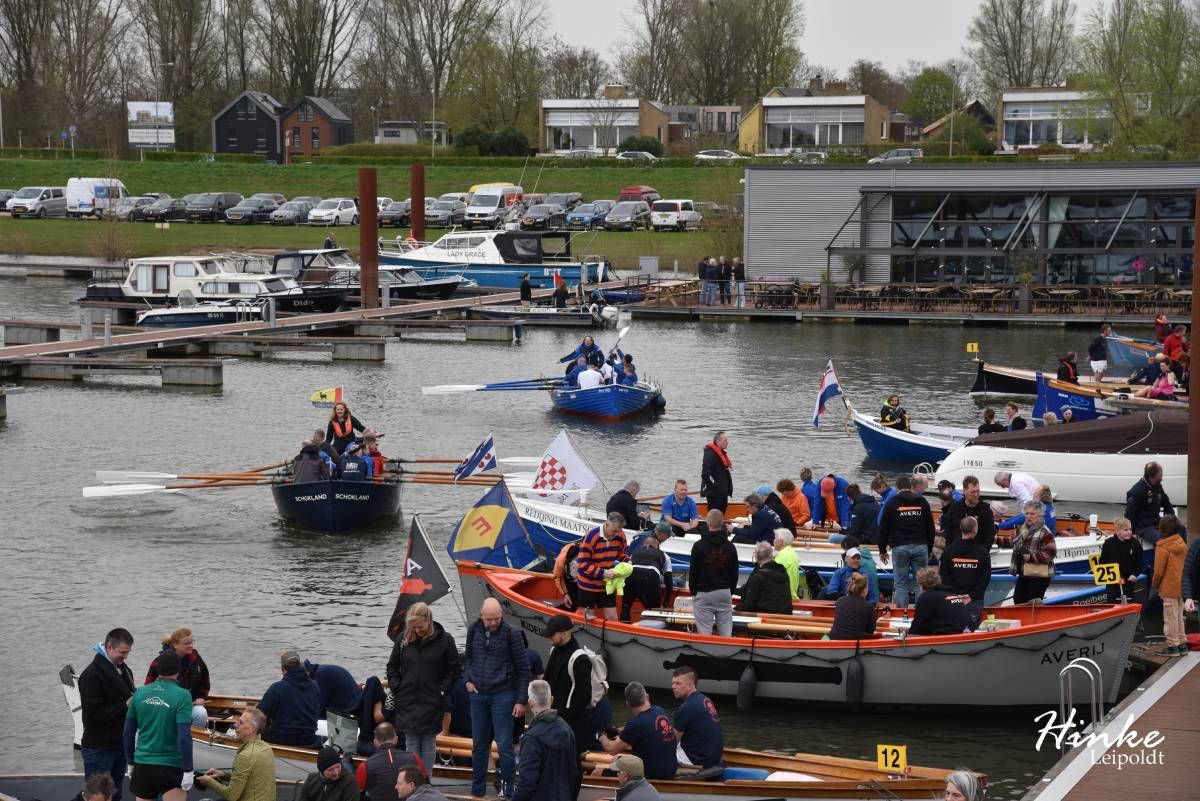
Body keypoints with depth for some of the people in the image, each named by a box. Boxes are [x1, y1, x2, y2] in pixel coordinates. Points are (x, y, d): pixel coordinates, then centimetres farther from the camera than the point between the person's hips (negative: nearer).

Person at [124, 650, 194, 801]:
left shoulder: (140, 693, 2)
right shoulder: (182, 696, -12)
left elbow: (128, 732, 8)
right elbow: (184, 736, -17)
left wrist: (131, 763, 20)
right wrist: (187, 770, -11)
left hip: (142, 766, 5)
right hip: (171, 766, -5)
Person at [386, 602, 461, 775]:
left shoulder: (444, 640, -5)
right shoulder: (403, 639, 3)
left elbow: (455, 669, 1)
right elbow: (392, 667, 14)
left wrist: (442, 690, -7)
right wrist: (396, 689, 2)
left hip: (432, 703, -2)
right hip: (408, 703, 2)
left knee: (429, 746, 5)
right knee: (411, 745, 5)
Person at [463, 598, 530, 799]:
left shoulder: (510, 634, -11)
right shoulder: (474, 631, 2)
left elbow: (523, 669, -7)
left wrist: (521, 701, -8)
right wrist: (468, 679, 4)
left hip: (503, 695, -5)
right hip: (478, 695, 5)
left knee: (504, 745, -5)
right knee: (479, 744, 11)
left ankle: (507, 791, 3)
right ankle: (477, 789, 21)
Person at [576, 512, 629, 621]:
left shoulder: (620, 536, -9)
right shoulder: (591, 537, -25)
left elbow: (622, 554, 11)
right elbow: (582, 565, -23)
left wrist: (626, 562, -13)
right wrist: (603, 573, -32)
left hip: (608, 586, 4)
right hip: (589, 586, -4)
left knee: (612, 619, 5)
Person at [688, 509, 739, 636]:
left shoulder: (699, 546, -7)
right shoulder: (730, 547, 4)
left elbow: (693, 571, -2)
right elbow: (734, 573, 10)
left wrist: (693, 592, 9)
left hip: (704, 593, -3)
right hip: (725, 592, 3)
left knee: (704, 632, -4)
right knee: (726, 632, 5)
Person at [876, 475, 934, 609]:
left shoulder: (891, 504, 4)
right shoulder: (922, 502, 10)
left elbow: (884, 529, 6)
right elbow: (930, 528, 15)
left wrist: (882, 550, 16)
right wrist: (929, 549, 23)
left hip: (900, 547, -2)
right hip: (921, 546, 2)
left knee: (901, 584, 2)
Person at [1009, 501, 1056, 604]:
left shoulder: (1045, 533, -17)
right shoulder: (1023, 530, 10)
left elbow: (1050, 553, -21)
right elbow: (1015, 543, 28)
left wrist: (1031, 557, -26)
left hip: (1039, 576, -9)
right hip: (1024, 574, 9)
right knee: (1018, 599, 13)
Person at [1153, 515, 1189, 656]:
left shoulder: (1162, 547, -16)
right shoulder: (1183, 545, 3)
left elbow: (1158, 571, -14)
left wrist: (1155, 585, 3)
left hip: (1169, 589, -6)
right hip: (1181, 587, 6)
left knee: (1170, 618, 2)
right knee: (1179, 617, 17)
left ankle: (1172, 646, 7)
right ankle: (1182, 644, 21)